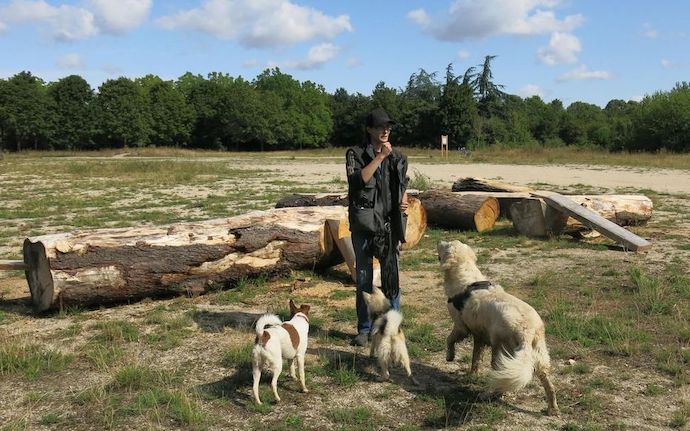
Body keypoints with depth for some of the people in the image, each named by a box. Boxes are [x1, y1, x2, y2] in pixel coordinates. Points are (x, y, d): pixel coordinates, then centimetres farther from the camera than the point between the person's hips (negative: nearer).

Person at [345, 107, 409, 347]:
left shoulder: (398, 156, 11)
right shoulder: (355, 154, 0)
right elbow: (358, 179, -17)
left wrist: (404, 203, 0)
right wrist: (380, 157, -18)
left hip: (390, 224, 3)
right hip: (364, 224, -2)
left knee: (392, 276, 4)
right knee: (364, 279, 5)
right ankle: (364, 329, 16)